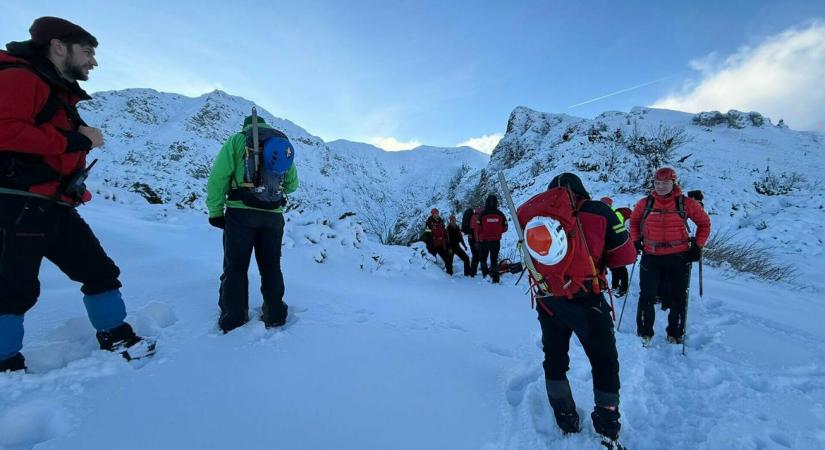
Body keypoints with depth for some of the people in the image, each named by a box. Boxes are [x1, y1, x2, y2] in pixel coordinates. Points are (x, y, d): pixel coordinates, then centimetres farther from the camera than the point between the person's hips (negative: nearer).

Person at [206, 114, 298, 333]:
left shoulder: (238, 140, 5)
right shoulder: (284, 143, 16)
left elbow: (218, 176, -5)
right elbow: (292, 184, 20)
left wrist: (215, 211, -1)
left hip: (241, 213, -2)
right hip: (273, 216, 3)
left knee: (235, 267, 8)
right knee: (271, 268, 14)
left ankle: (234, 322, 11)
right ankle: (275, 316, 20)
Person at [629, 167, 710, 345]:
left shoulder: (686, 203, -4)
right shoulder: (645, 203, -1)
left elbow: (704, 223, 8)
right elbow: (634, 221, 16)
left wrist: (697, 246, 2)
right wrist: (636, 240, 6)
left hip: (679, 257, 0)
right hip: (651, 257, 0)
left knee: (677, 298, 12)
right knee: (647, 296, 3)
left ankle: (675, 333, 31)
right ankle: (644, 333, 19)